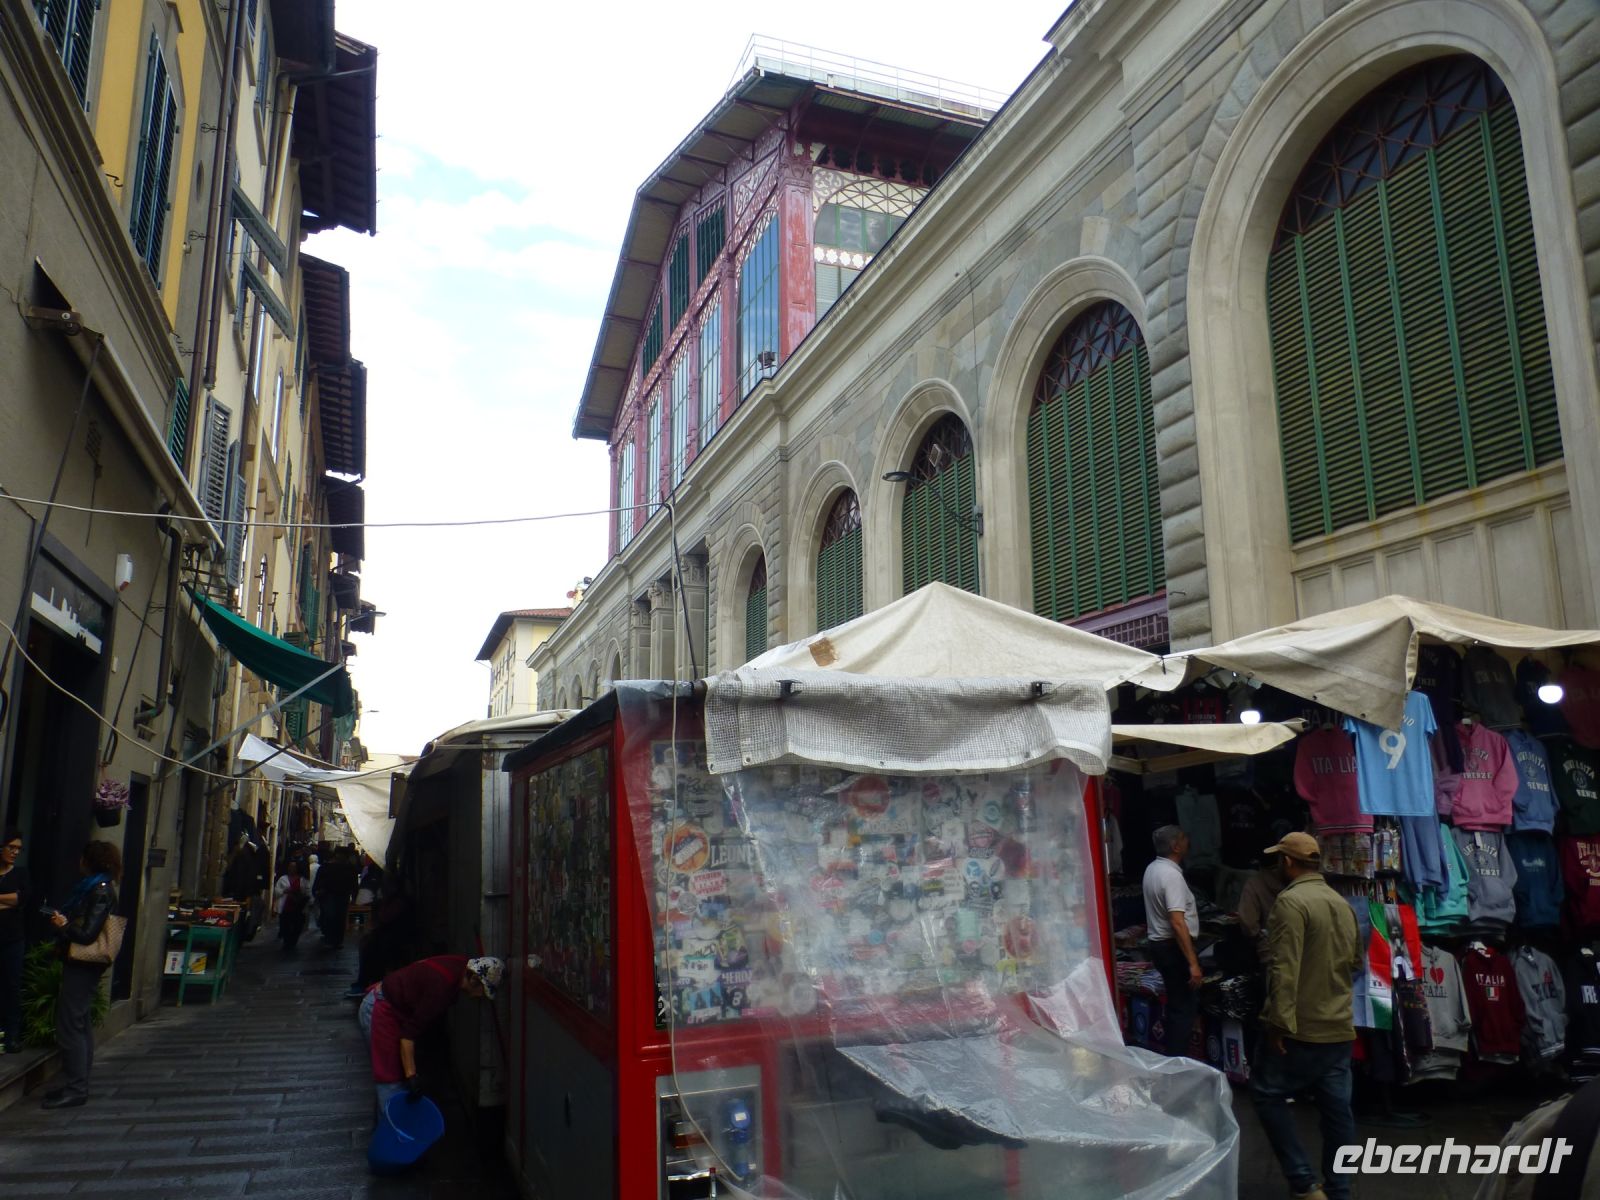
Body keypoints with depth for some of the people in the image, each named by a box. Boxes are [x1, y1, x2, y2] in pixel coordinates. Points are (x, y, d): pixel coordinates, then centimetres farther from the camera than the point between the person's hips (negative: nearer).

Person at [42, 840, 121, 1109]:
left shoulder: (100, 892, -18)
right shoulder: (92, 887, 12)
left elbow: (87, 934, -21)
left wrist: (63, 926, -12)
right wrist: (63, 921, 2)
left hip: (82, 965, -10)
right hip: (81, 964, 10)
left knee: (69, 1026, -6)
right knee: (80, 1023, 15)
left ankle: (76, 1089, -1)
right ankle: (78, 1084, 24)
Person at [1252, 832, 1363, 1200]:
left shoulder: (1291, 900, -16)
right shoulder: (1342, 904, 8)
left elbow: (1284, 968, -22)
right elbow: (1357, 960, 21)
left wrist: (1280, 1021, -20)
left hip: (1300, 1027, -7)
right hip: (1339, 1026, 7)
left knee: (1267, 1094, 5)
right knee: (1337, 1108, 11)